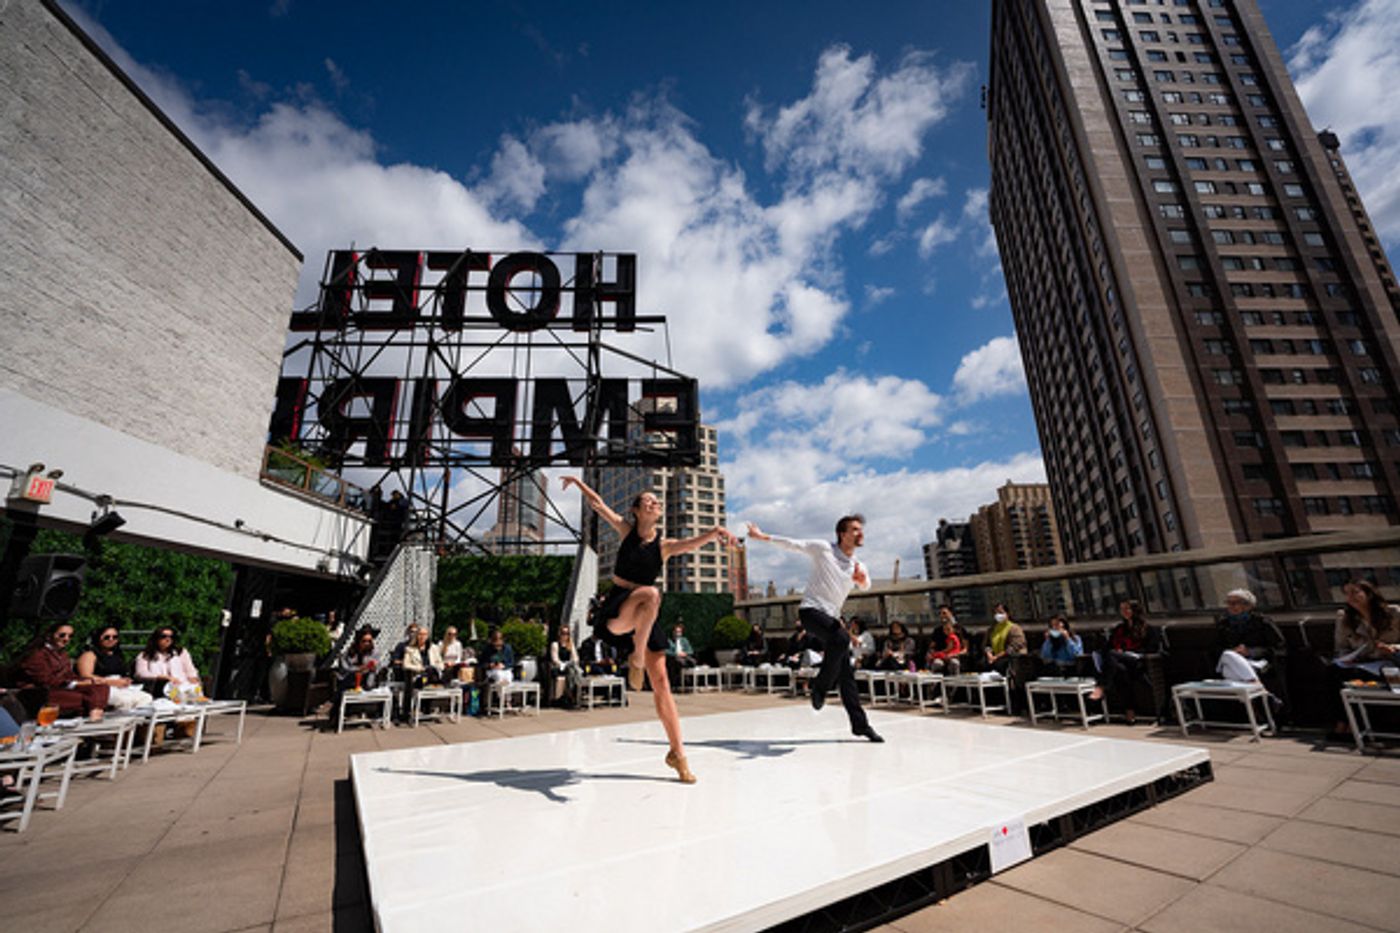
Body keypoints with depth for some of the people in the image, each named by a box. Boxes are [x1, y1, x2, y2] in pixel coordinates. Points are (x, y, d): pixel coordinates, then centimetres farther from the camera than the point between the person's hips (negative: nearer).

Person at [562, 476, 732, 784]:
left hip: (645, 619, 2)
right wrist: (578, 482, 8)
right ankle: (636, 660, -24)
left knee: (661, 682, -2)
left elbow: (691, 543, -20)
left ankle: (677, 753, 7)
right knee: (651, 594, -37)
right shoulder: (626, 530, 2)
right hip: (616, 611, -2)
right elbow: (597, 503, 7)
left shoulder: (665, 545, 1)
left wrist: (712, 533, -38)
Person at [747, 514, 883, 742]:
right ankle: (820, 687, -12)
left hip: (831, 617, 6)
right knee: (842, 639, -32)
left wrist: (862, 580, -32)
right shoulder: (823, 549, -4)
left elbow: (865, 585, -8)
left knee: (846, 673, 4)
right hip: (811, 610, -6)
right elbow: (793, 544, -3)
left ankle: (860, 725, 14)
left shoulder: (858, 566, 11)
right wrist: (762, 536, -6)